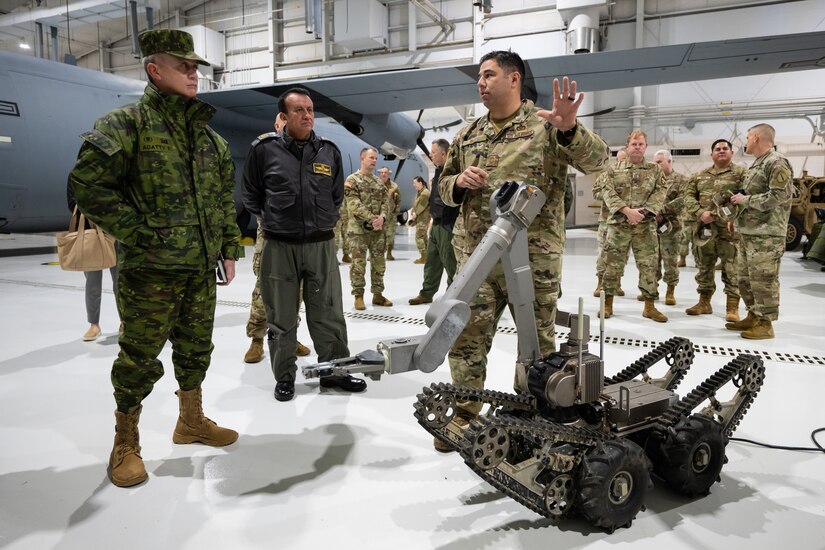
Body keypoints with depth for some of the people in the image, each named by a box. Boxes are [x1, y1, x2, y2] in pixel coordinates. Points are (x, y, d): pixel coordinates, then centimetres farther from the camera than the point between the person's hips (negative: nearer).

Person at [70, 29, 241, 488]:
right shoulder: (128, 123, -7)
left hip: (201, 269, 6)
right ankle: (126, 445, 22)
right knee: (140, 360, 3)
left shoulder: (210, 136, 13)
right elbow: (88, 182, -14)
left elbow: (226, 199, 17)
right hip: (151, 270, -6)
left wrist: (230, 249, 12)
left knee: (196, 350, 17)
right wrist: (137, 232, -17)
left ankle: (192, 421, 37)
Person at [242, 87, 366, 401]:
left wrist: (323, 221, 12)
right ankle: (284, 377, 24)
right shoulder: (264, 150, -3)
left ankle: (335, 371, 24)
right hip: (279, 246, -2)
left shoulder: (329, 151, 6)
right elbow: (251, 195, 8)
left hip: (321, 245, 2)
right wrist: (274, 219, 8)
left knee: (328, 315, 8)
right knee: (281, 318, 8)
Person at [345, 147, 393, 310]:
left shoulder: (380, 182, 15)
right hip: (358, 229, -5)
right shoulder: (352, 180, -3)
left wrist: (382, 217, -14)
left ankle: (377, 294, 17)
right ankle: (358, 296, 7)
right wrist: (372, 218, -21)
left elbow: (386, 202, 6)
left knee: (379, 263, 8)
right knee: (358, 264, -2)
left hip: (378, 229, 6)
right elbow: (354, 204, -13)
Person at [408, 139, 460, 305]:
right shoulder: (439, 171, 15)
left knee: (450, 262, -1)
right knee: (431, 261, 15)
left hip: (447, 225, -10)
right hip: (436, 224, 10)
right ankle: (426, 293, 25)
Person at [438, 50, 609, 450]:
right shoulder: (467, 135, 15)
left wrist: (569, 130, -27)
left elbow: (597, 161, -9)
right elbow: (445, 187, 21)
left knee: (538, 341, 9)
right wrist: (459, 181, -3)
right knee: (466, 338, 5)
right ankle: (464, 416, 22)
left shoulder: (545, 125, 0)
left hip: (534, 256, -3)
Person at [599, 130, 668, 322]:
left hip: (646, 225, 1)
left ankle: (649, 306, 12)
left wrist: (643, 212, -14)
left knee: (649, 265, 2)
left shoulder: (654, 170, 10)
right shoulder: (614, 170, 7)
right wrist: (627, 210, -17)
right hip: (618, 224, -1)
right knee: (612, 264, 2)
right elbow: (608, 193, -4)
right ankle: (607, 303, 13)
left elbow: (659, 194, 1)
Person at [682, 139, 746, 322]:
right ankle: (704, 302, 24)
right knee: (703, 268, 12)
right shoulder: (699, 176, 16)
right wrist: (700, 213, -10)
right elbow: (688, 196, 8)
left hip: (729, 229, -4)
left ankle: (732, 307, 3)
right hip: (703, 228, 4)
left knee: (732, 270, -3)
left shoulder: (741, 173, 4)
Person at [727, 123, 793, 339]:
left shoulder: (777, 164, -11)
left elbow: (777, 197, -21)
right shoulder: (756, 164, 19)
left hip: (766, 234, -10)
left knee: (763, 280, -4)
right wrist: (736, 217, 14)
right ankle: (753, 316, 25)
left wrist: (745, 199, -13)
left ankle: (765, 324, 3)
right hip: (747, 232, 10)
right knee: (745, 278, 15)